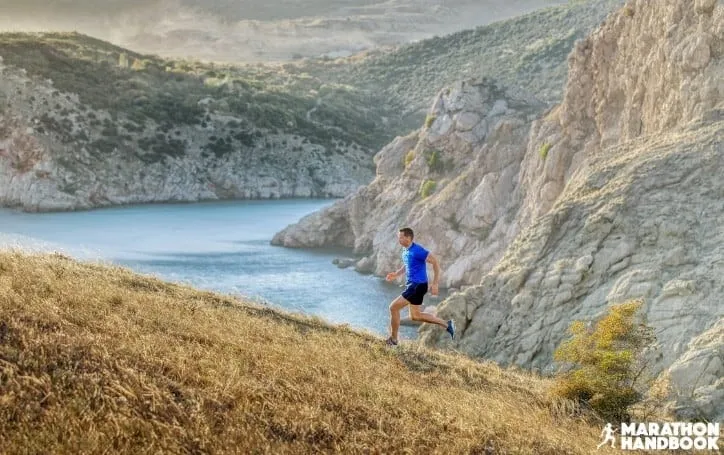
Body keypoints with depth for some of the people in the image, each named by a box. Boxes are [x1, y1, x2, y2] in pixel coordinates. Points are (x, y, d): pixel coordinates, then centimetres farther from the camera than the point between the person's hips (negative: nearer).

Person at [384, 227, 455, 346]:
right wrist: (396, 274, 8)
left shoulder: (417, 250, -19)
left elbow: (435, 262, -19)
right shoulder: (405, 250, 9)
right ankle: (447, 324, 24)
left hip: (418, 286, -10)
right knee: (415, 316, 16)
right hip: (411, 284, 10)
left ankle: (393, 339, 5)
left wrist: (435, 283, -20)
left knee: (393, 307, -8)